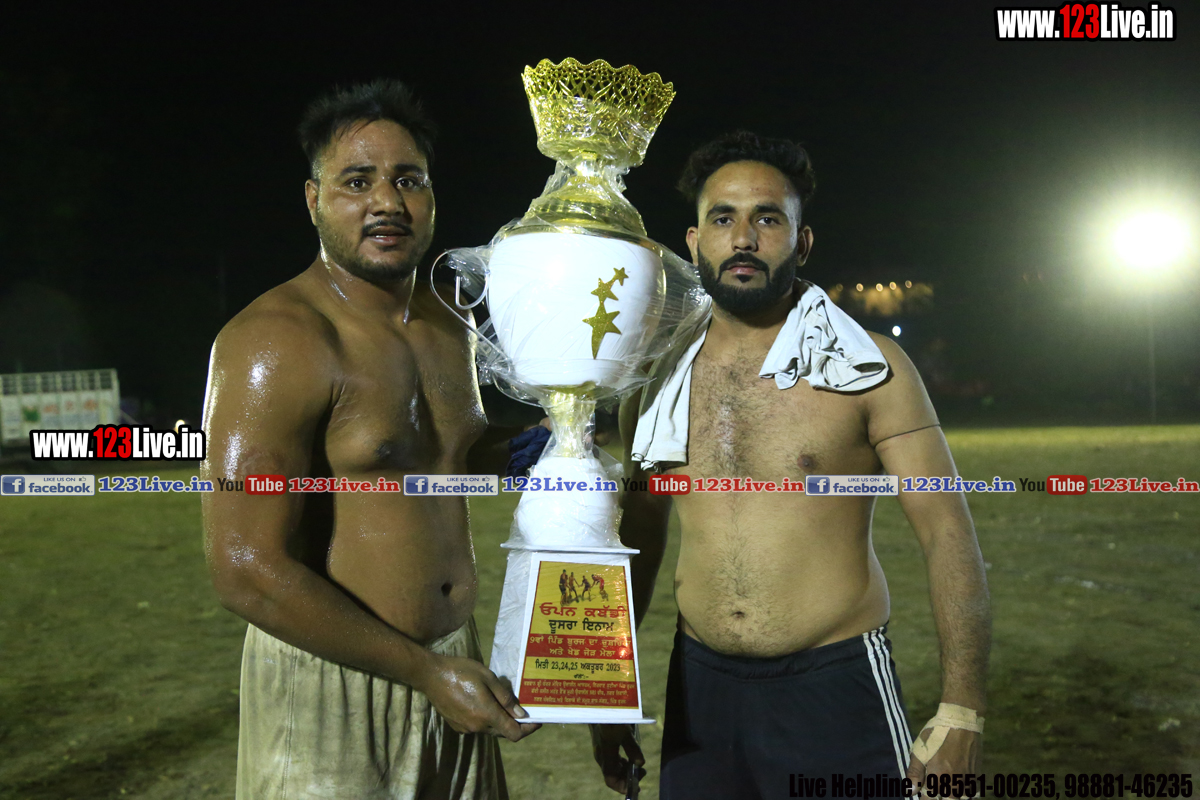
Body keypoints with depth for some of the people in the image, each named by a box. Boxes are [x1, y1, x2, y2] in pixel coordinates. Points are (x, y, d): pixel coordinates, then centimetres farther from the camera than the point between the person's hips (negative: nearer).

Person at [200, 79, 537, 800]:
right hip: (331, 687, -7)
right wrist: (426, 671, -19)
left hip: (453, 669, 7)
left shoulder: (450, 328, 7)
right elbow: (247, 571, -22)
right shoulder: (278, 341, -18)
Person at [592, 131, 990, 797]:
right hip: (700, 688, 3)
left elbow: (947, 532, -7)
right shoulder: (655, 380, 5)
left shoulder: (867, 367, -6)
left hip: (836, 688, -3)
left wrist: (961, 714, -14)